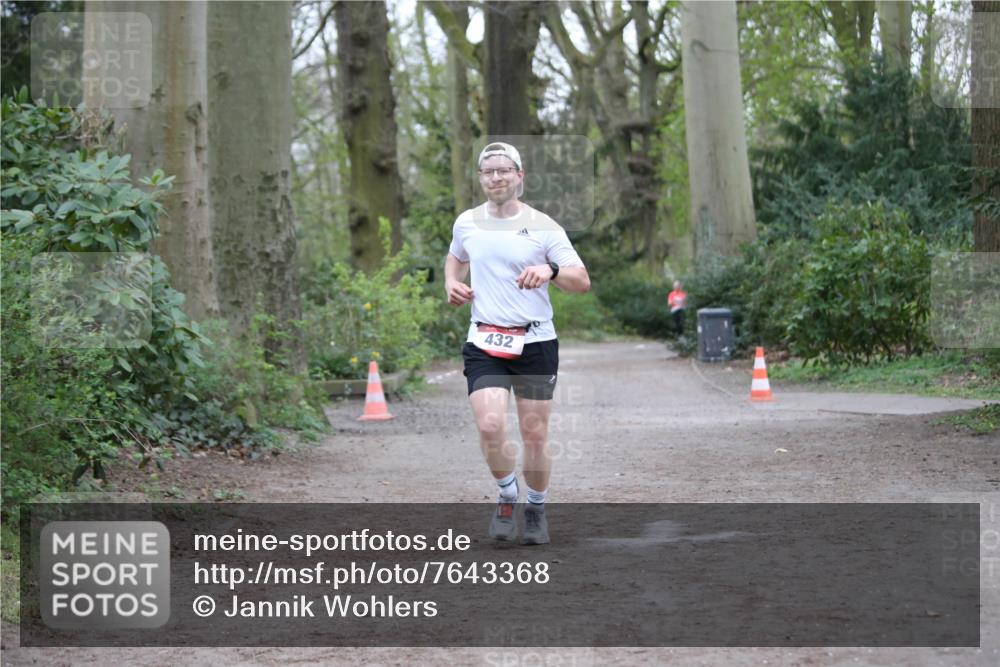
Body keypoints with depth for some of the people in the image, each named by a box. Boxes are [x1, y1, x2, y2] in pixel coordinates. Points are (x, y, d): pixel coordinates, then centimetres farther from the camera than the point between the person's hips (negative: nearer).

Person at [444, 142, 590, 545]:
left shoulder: (542, 226, -2)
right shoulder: (466, 223, 7)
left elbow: (582, 281, -5)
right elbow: (456, 256, 30)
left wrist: (550, 271, -24)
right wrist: (452, 284, 10)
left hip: (535, 342, -1)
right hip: (484, 342, 1)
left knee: (534, 436, 3)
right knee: (490, 426, -17)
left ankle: (536, 509, 25)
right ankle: (507, 497, 8)